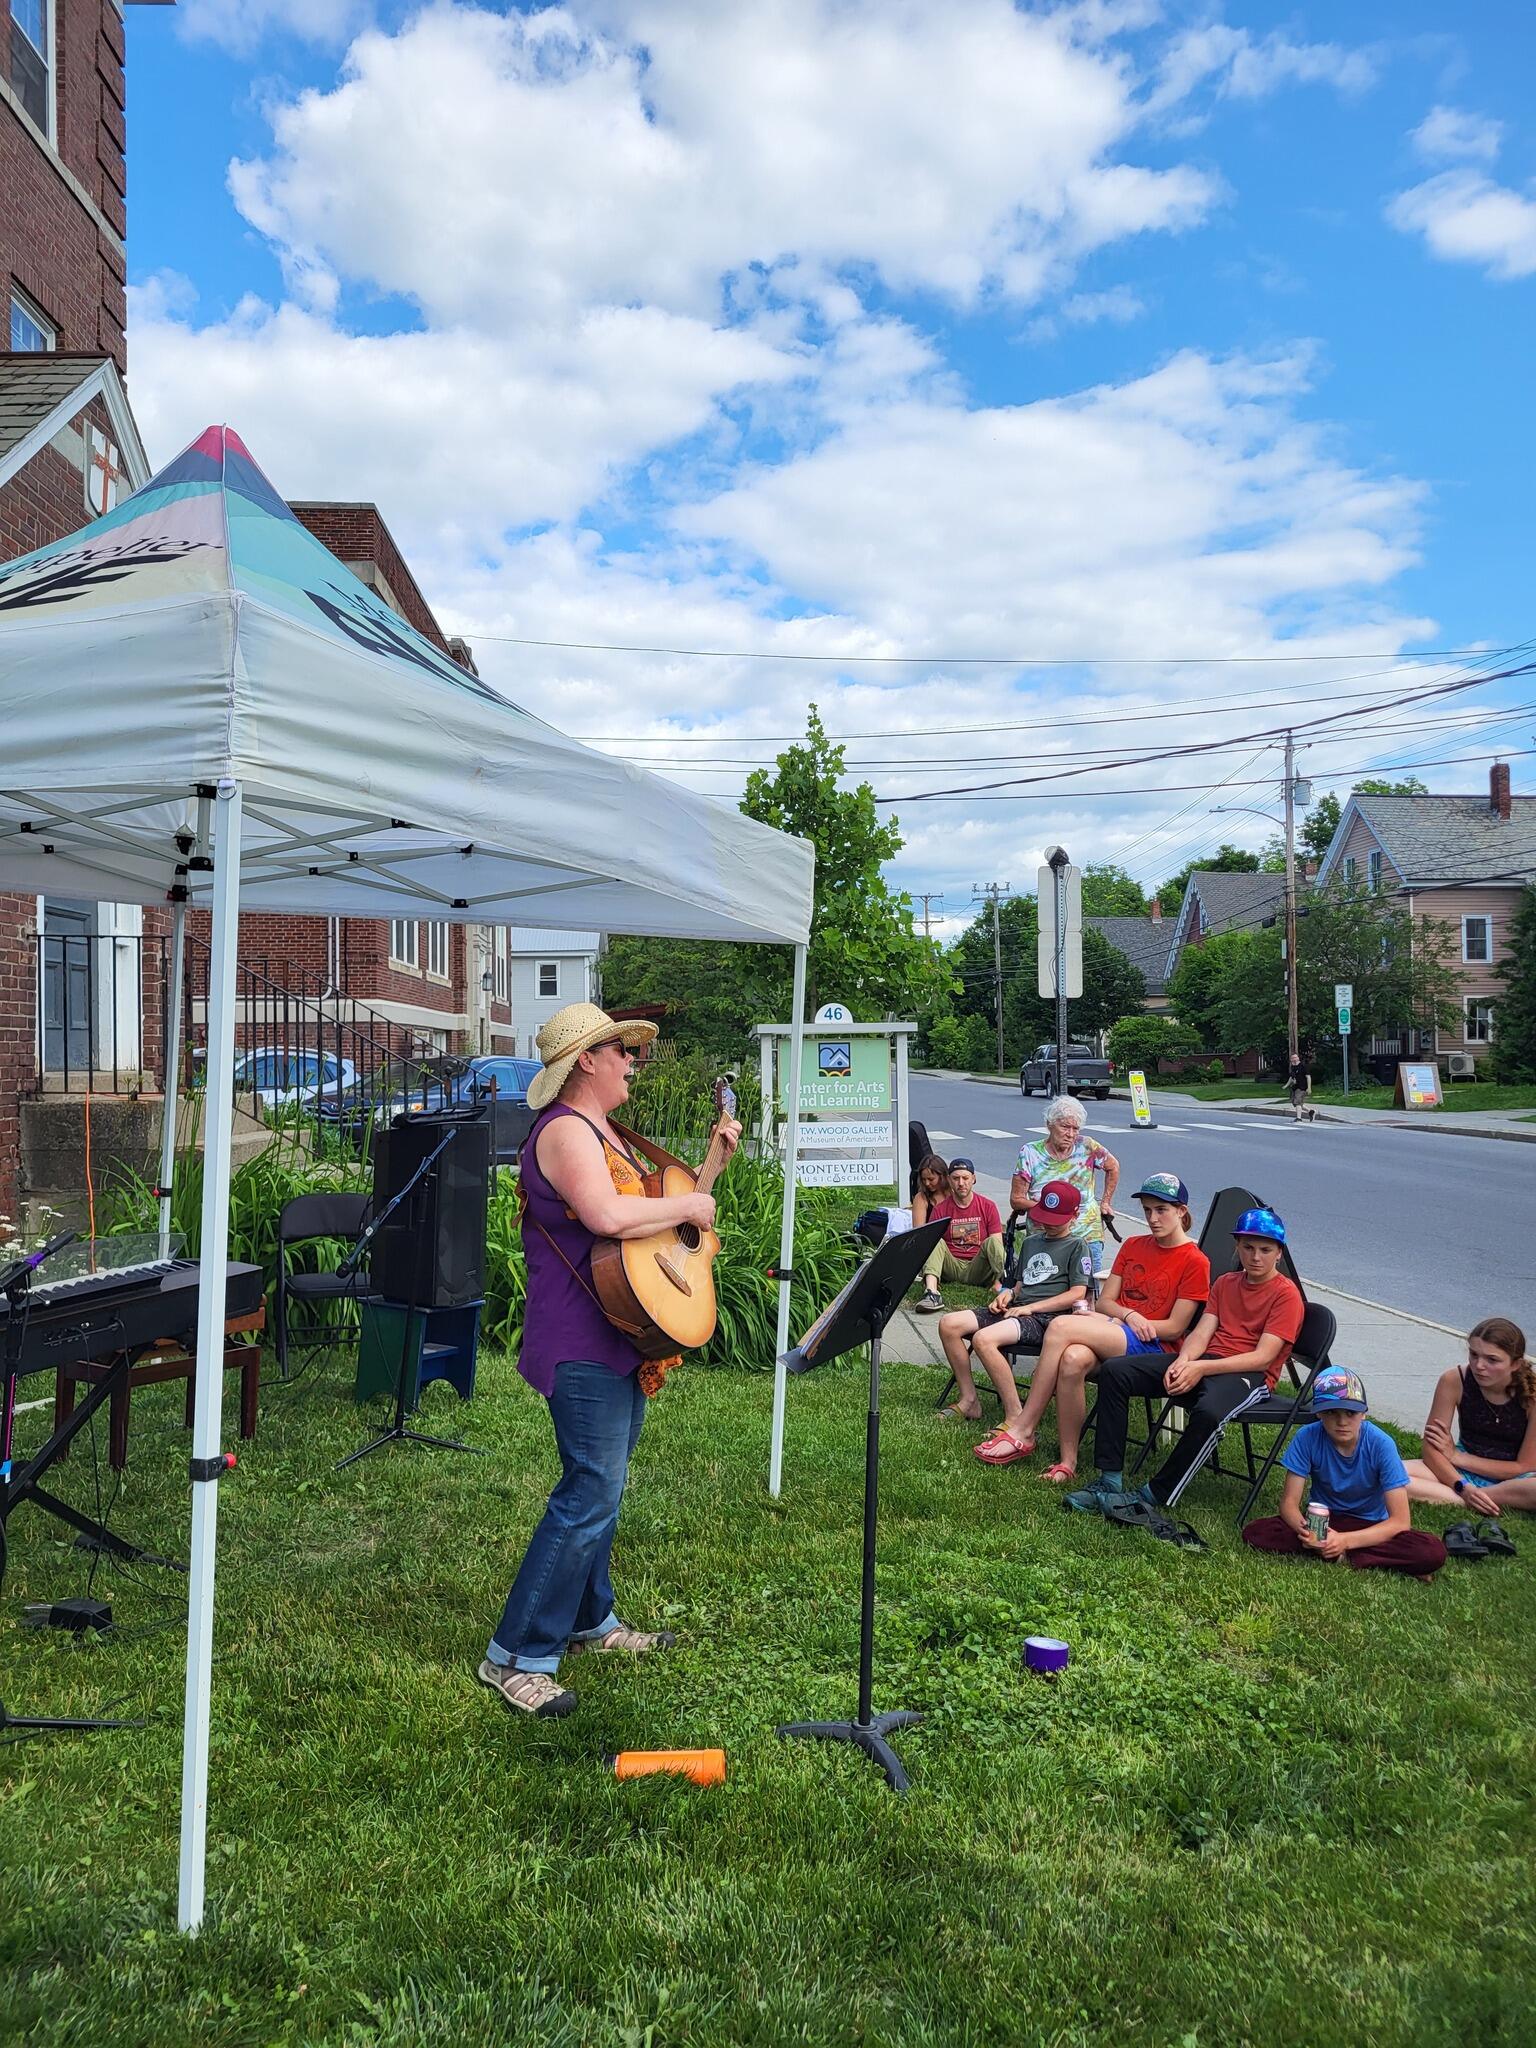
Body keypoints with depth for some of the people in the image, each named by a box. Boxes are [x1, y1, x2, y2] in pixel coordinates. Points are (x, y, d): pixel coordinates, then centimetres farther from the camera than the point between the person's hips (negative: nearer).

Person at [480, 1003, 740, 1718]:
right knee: (591, 1496, -11)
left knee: (599, 1487, 19)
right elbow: (606, 1215, -33)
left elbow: (646, 1203, 27)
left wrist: (712, 1158, 18)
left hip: (620, 1337, 11)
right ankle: (516, 1656, -3)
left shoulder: (605, 1132, 17)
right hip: (583, 1344, -11)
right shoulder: (566, 1130, -16)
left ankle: (589, 1620, 33)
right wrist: (685, 1206, -19)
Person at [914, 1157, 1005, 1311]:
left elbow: (998, 1244, -1)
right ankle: (932, 1292, -45)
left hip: (977, 1269, -1)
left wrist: (998, 1280, -17)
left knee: (991, 1242, -26)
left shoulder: (987, 1206, 4)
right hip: (951, 1267, 1)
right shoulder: (940, 1209, 5)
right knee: (935, 1242, -25)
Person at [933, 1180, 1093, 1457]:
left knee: (984, 1338, -34)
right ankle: (968, 1400, -2)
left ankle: (1017, 1421, -30)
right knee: (949, 1325, -10)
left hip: (1045, 1318, -8)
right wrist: (1008, 1293, 9)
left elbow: (1077, 1293, -8)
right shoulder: (1031, 1242, 26)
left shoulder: (1076, 1247, 3)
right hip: (1015, 1310, 8)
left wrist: (1031, 1307, -13)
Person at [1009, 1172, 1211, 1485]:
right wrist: (1129, 1315, -6)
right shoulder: (1132, 1246, 21)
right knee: (1073, 1359, -34)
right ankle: (1067, 1462, -27)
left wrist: (1129, 1322, -9)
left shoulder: (1195, 1262, 1)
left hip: (1153, 1348, -5)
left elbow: (1174, 1328, -4)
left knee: (1061, 1327, -29)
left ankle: (1024, 1431, -24)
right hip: (1111, 1334, 5)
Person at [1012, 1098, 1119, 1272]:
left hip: (1088, 1237, 1)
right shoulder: (1030, 1153, -4)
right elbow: (1016, 1200, -3)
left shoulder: (1087, 1147, -1)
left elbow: (1113, 1167, 20)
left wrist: (1106, 1203, 18)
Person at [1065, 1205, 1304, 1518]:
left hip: (1248, 1375, -7)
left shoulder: (1287, 1294, -3)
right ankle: (1110, 1480, -15)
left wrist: (1201, 1368, -23)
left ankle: (1154, 1495, -29)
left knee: (1209, 1412, -42)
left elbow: (1263, 1357, -13)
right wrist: (1183, 1360, -15)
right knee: (1115, 1371, -12)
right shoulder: (1225, 1283, 19)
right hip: (1204, 1362, 7)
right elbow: (1202, 1332, 9)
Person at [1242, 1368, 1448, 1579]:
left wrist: (1345, 1540, -35)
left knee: (1433, 1552, -30)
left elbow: (1400, 1521, -22)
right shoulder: (1307, 1438, -18)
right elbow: (1289, 1502, -14)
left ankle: (1343, 1557, -22)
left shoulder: (1380, 1445, -21)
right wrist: (1304, 1529, -38)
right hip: (1321, 1520, 2)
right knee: (1254, 1533, -27)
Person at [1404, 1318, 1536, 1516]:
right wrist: (1463, 1488, -29)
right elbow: (1432, 1449, -12)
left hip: (1512, 1480, -2)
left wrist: (1456, 1456, -13)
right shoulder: (1454, 1381, -15)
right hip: (1462, 1473, 3)